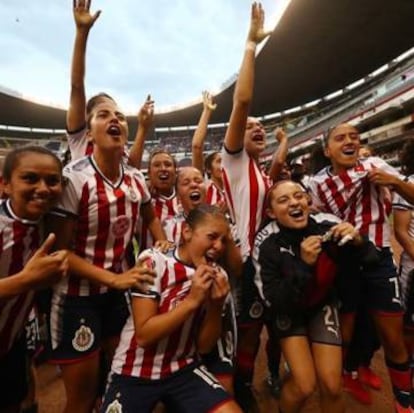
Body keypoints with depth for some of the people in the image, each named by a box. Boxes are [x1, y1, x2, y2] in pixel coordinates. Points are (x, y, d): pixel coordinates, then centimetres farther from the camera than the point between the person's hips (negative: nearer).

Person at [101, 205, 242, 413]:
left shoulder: (217, 276, -5)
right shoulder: (153, 262, -17)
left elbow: (205, 345, -3)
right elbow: (144, 336, -19)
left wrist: (216, 306, -20)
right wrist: (192, 300, -27)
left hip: (184, 370, 3)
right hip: (135, 373, -2)